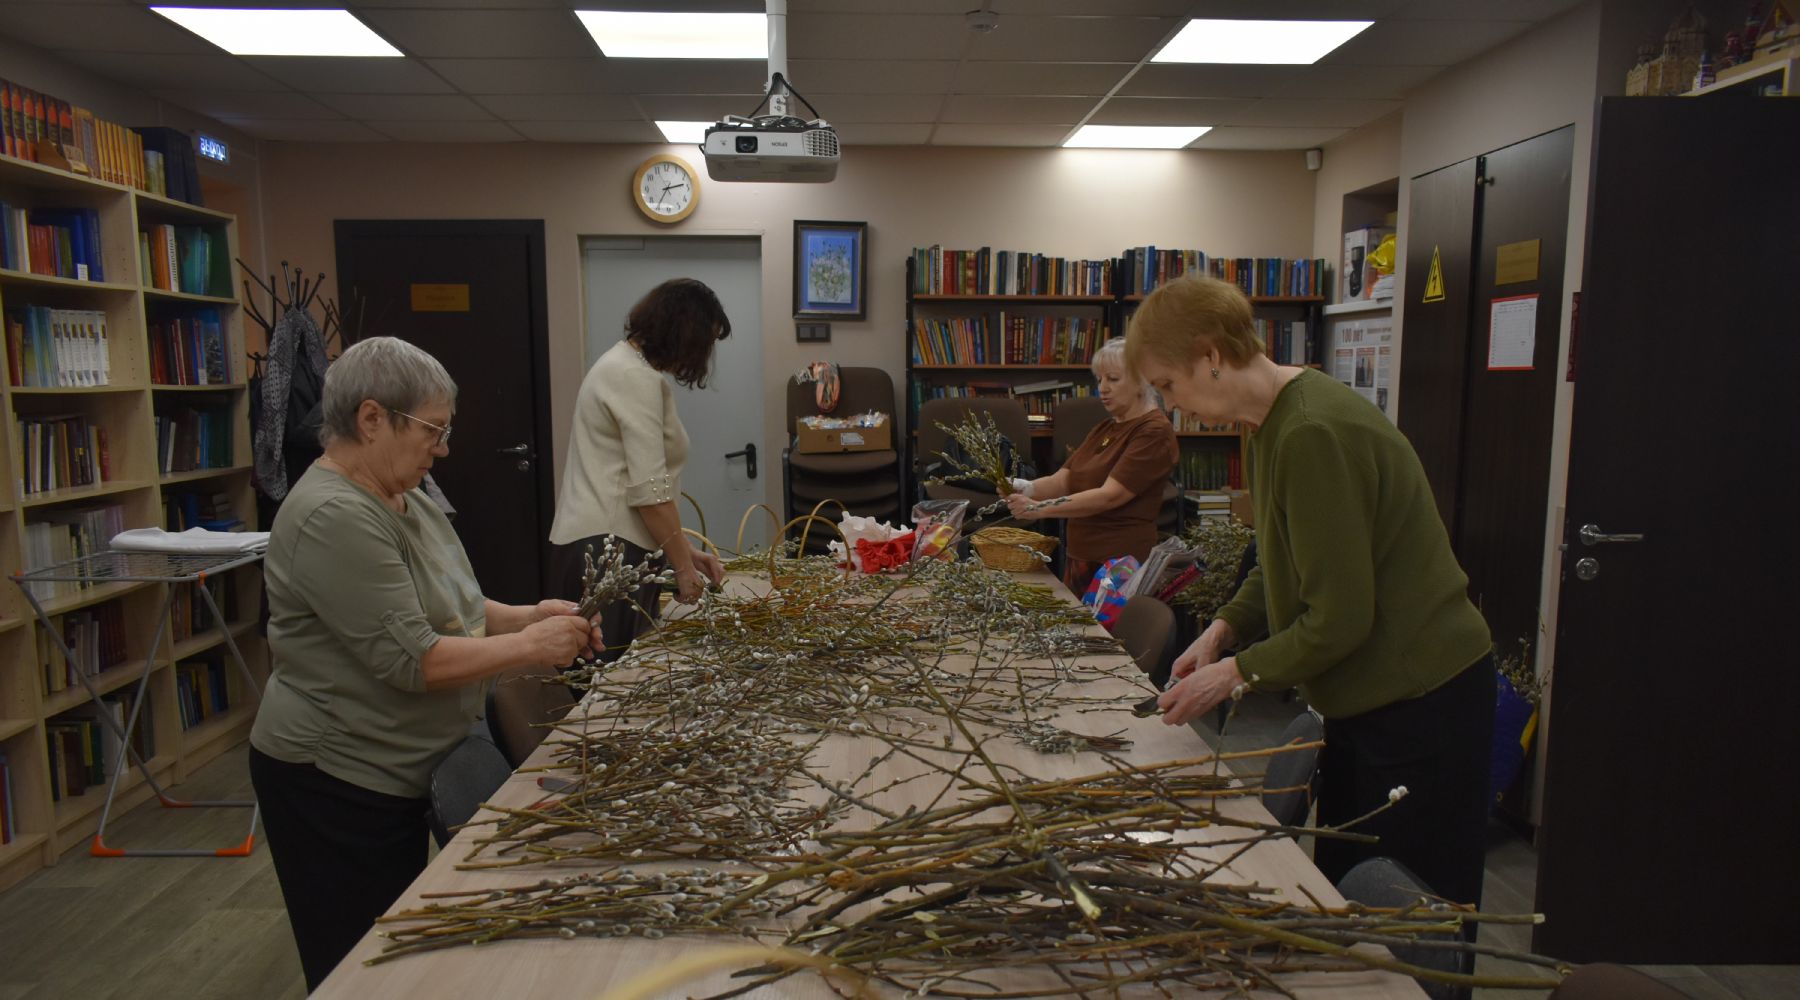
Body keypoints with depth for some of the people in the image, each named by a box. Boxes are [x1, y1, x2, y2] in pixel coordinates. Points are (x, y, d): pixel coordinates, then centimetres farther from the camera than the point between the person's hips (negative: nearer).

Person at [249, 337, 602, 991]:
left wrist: (531, 614, -2)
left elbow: (450, 608, 14)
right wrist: (530, 646, -19)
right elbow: (412, 659, -26)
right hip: (337, 784, -9)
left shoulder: (399, 496, 6)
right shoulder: (334, 517, -23)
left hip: (398, 773, 9)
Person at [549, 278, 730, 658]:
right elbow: (649, 489, -17)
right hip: (609, 549, -10)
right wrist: (683, 565, -8)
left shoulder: (624, 364, 17)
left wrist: (684, 550, 16)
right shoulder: (638, 378, -13)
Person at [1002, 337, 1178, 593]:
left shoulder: (1154, 432, -11)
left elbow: (1110, 496, -21)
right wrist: (1028, 488, -15)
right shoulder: (1104, 429, 16)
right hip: (1080, 559, 7)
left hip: (1119, 566, -7)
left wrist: (1040, 509, -27)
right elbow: (1063, 480, 6)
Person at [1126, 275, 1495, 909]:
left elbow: (1341, 618, -24)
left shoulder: (1313, 434, -26)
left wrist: (1237, 672, -13)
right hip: (1367, 694, 9)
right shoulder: (1273, 422, 4)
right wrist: (1225, 628, 1)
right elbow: (1283, 563, 15)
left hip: (1421, 698, -9)